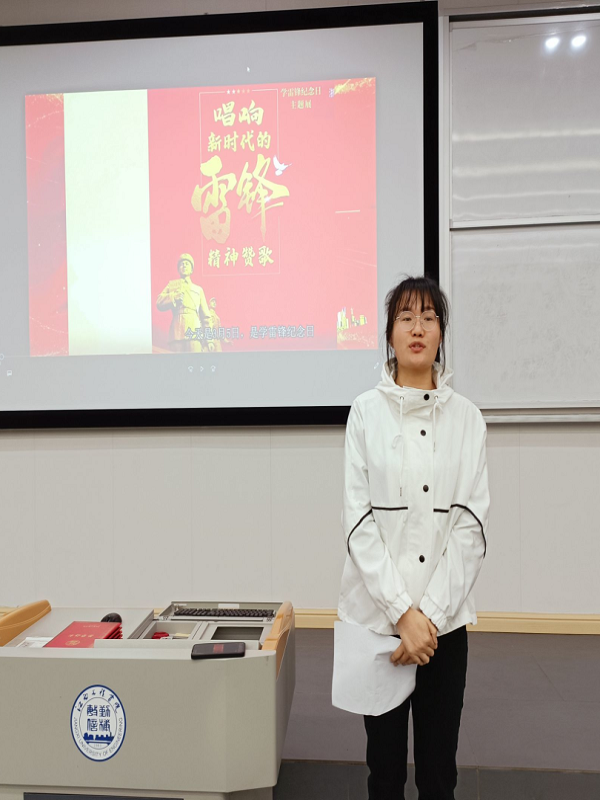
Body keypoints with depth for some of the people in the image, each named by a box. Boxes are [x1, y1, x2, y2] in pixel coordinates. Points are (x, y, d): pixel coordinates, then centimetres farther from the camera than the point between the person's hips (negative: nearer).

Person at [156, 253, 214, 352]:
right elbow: (160, 304, 8)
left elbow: (206, 316, 16)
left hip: (195, 332, 0)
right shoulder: (172, 285, 23)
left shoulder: (198, 289, 24)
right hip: (177, 333, 0)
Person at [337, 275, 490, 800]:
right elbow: (358, 520, -7)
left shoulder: (466, 416, 1)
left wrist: (431, 614, -11)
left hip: (446, 618, 1)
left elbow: (471, 524, -3)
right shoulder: (367, 411, -3)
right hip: (377, 613, -1)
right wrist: (402, 613, -12)